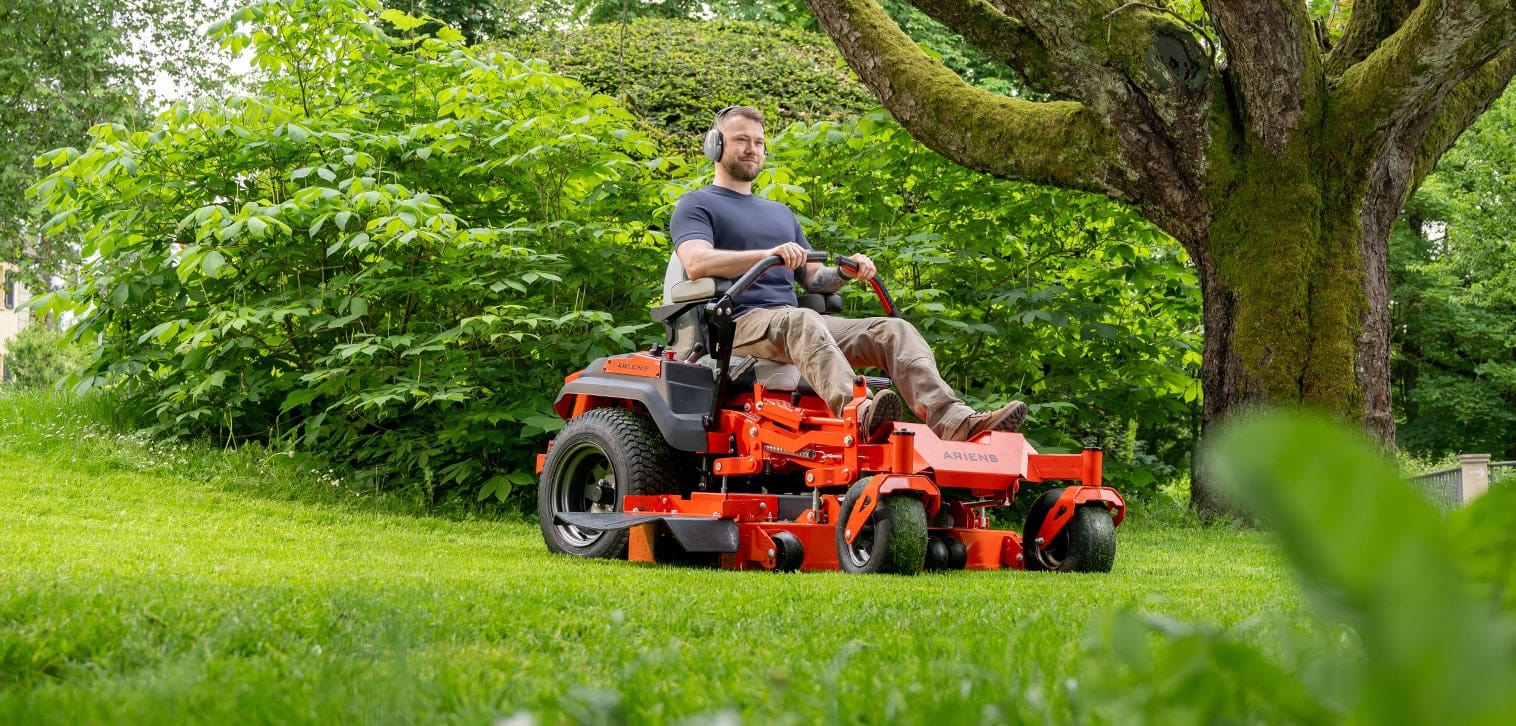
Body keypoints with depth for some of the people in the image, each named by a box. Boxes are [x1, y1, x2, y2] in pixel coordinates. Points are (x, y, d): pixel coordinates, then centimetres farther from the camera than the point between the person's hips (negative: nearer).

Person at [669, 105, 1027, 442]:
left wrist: (844, 273, 2)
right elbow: (696, 264, -12)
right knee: (801, 321, -41)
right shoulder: (696, 205, 9)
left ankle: (953, 422, -38)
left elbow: (812, 278, 28)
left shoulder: (780, 213, 32)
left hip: (797, 323, 7)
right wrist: (769, 255, -26)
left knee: (894, 330, -15)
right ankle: (856, 412, -67)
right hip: (741, 325, -7)